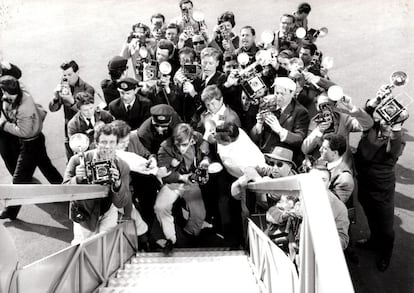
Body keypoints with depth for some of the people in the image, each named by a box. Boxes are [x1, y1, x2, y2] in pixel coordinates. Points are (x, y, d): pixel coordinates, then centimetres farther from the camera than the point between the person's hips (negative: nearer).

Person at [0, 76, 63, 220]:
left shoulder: (23, 109, -32)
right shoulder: (24, 94, -8)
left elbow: (24, 132, -26)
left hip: (30, 144, -9)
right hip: (37, 138, 9)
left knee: (20, 179, 3)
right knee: (46, 166, 25)